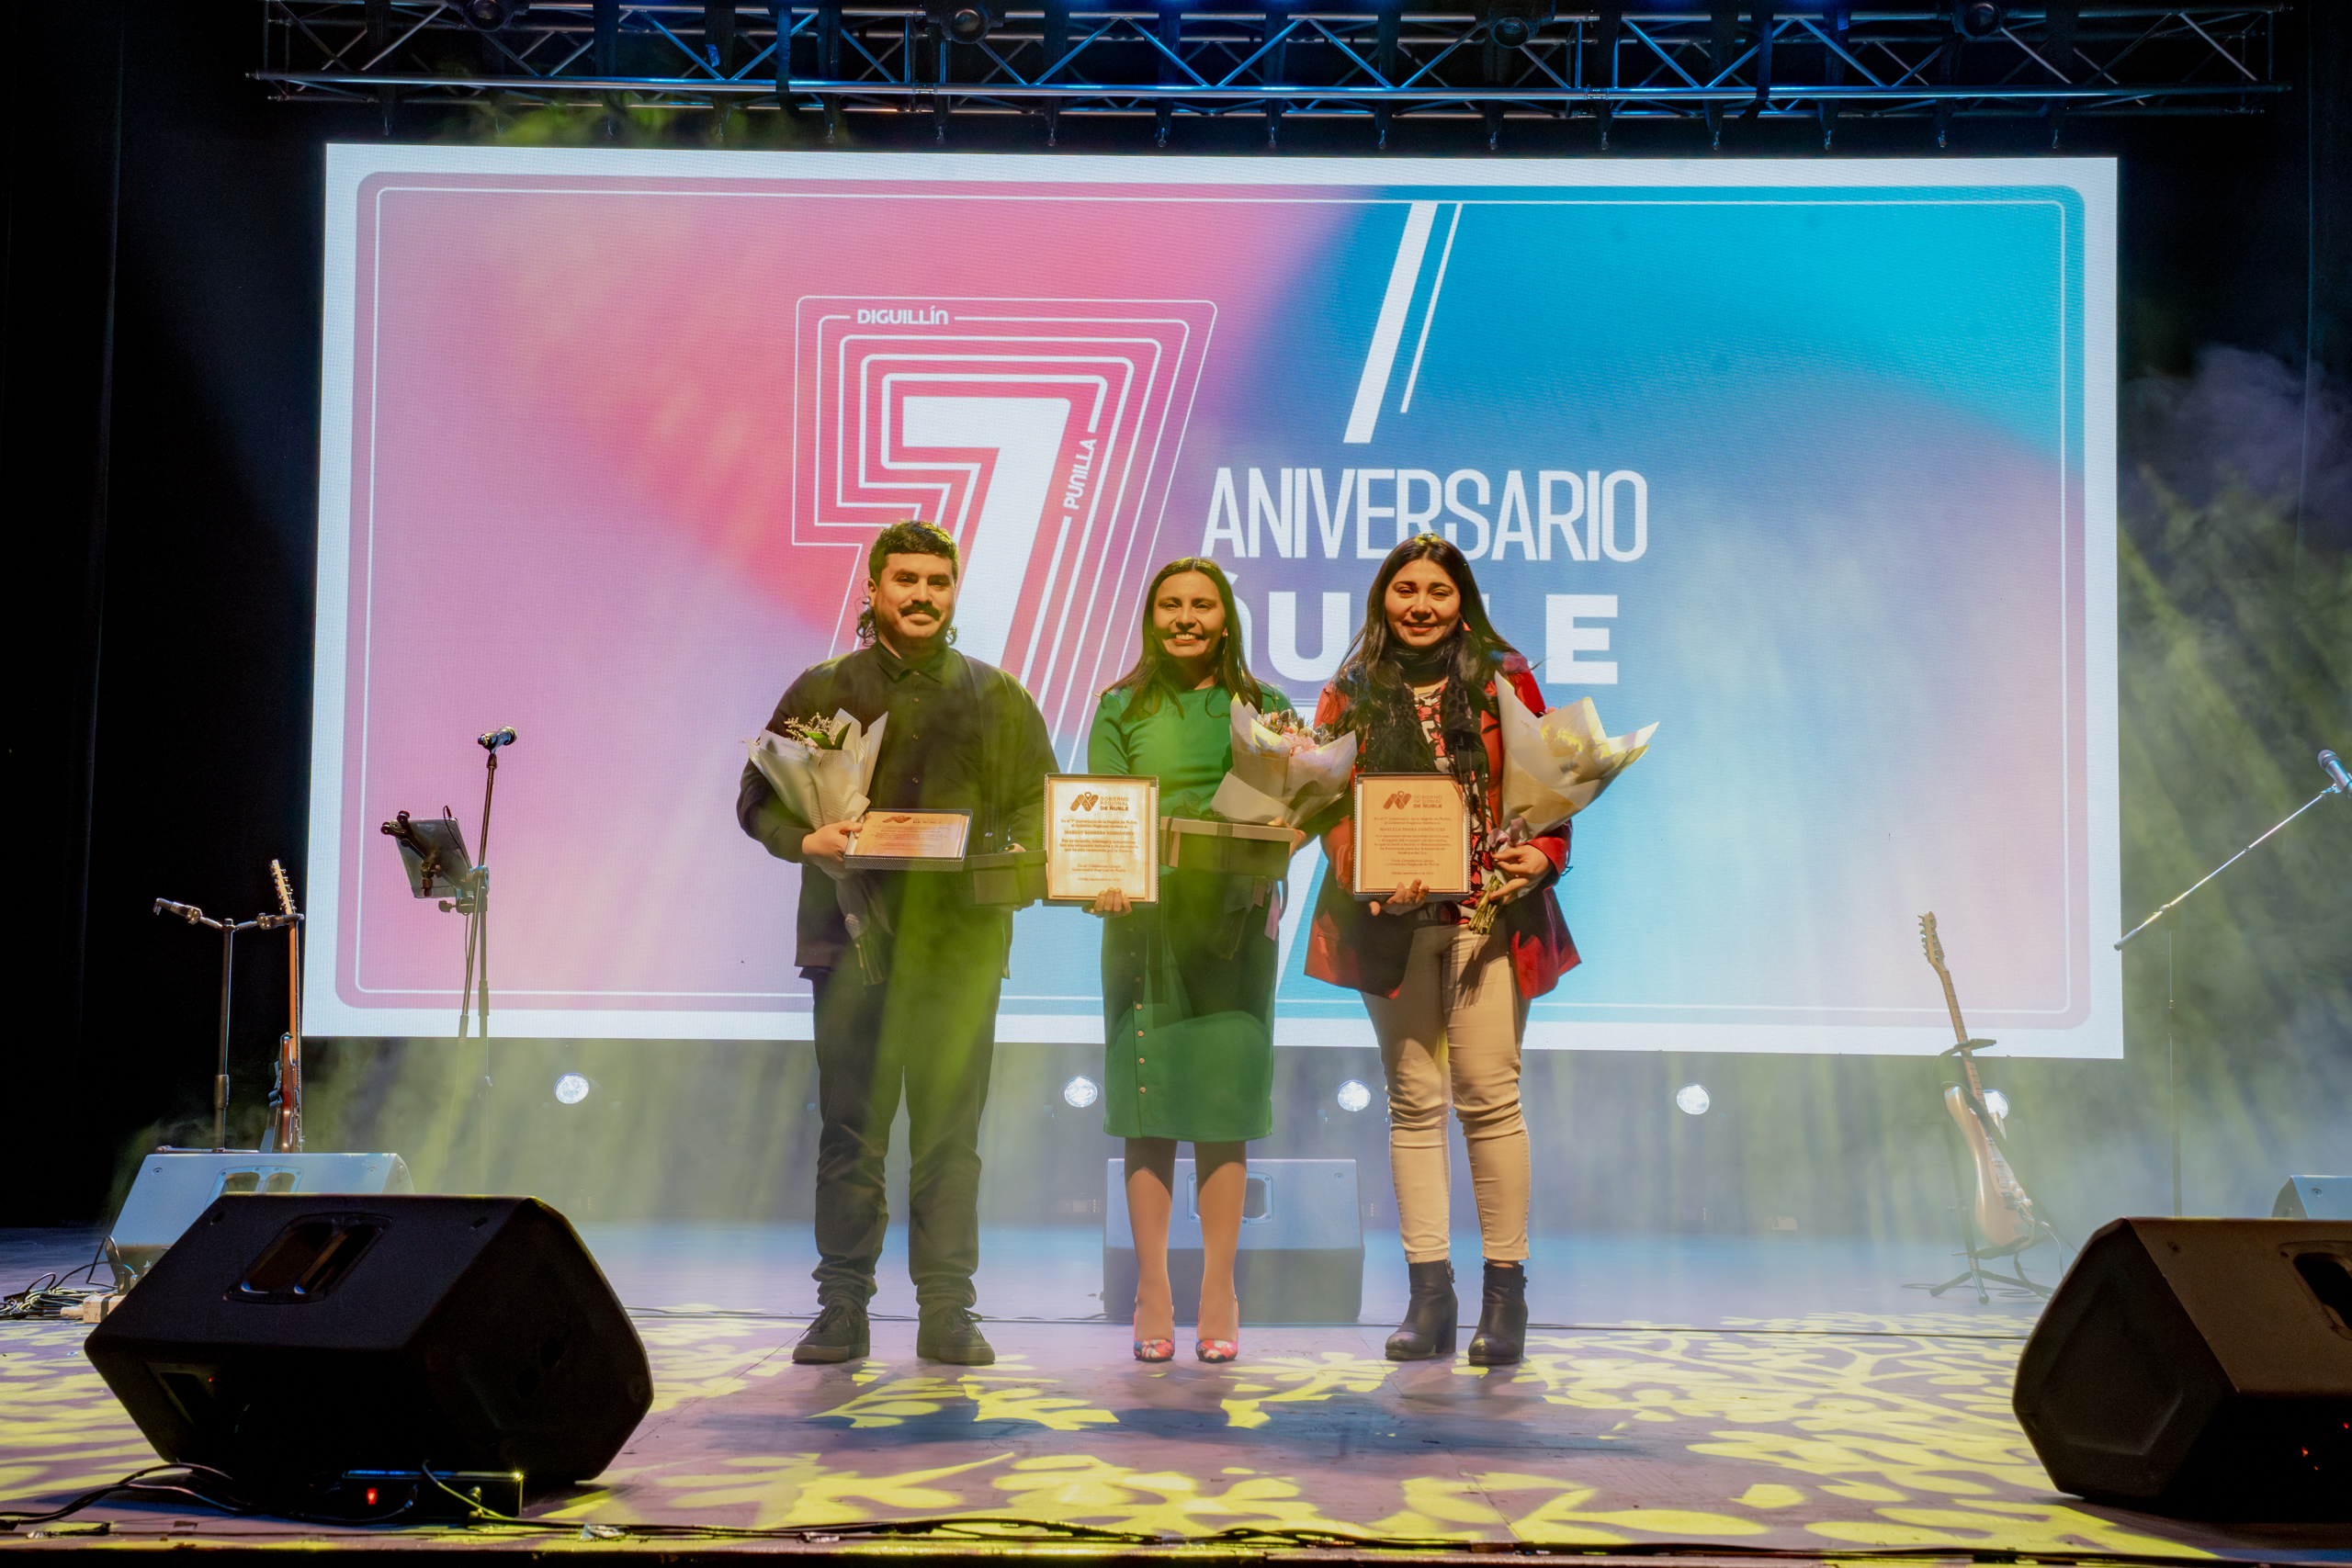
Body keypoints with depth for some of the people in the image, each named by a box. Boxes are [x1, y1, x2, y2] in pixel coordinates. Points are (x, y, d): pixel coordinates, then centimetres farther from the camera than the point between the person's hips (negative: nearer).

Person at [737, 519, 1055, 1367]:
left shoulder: (996, 697, 14)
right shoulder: (822, 691, 12)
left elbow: (1042, 806, 11)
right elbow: (759, 799, 10)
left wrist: (1008, 853, -9)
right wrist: (809, 838, -10)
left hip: (961, 939, 0)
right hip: (854, 933, 0)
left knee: (950, 1127, -1)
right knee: (849, 1125, -1)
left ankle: (947, 1311, 5)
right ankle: (842, 1307, 6)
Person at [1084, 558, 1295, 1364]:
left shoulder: (1264, 709, 9)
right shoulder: (1121, 709, 8)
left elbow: (1293, 816, 7)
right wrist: (1104, 881, -18)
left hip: (1234, 925, 0)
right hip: (1145, 925, 0)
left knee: (1224, 1113, 1)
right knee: (1148, 1110, 1)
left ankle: (1219, 1302, 9)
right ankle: (1153, 1303, 8)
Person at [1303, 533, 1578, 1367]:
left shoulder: (1502, 680, 7)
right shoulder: (1350, 696, 9)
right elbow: (1332, 805, 3)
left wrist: (1545, 852, -11)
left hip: (1489, 909, -1)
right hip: (1393, 918, 1)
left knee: (1488, 1094, -7)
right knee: (1413, 1101, 4)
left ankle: (1506, 1291, 2)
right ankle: (1429, 1295, 9)